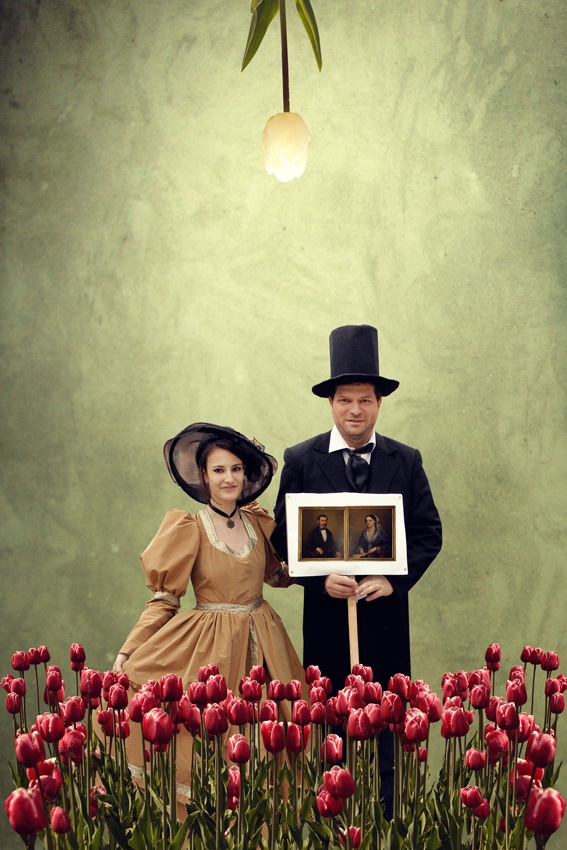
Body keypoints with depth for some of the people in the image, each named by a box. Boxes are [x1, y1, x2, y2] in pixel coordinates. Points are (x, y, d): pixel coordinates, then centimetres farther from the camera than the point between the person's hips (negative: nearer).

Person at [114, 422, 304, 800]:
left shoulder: (258, 522, 5)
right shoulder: (188, 528, -7)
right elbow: (164, 599, -8)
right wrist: (127, 652, -17)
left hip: (262, 645, 4)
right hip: (209, 646, -4)